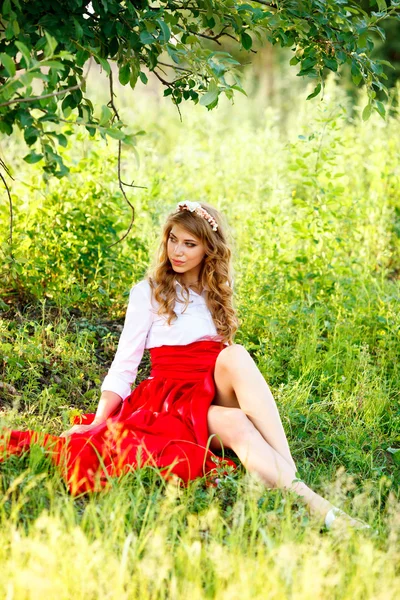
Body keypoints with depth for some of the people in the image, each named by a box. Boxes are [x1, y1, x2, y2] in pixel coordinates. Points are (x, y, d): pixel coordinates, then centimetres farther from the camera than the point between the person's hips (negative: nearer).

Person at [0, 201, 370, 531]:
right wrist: (96, 423, -8)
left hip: (217, 395, 3)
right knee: (235, 426, -36)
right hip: (172, 394, -3)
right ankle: (307, 499, -53)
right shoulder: (148, 292, 6)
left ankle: (288, 470, -43)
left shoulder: (217, 292, 18)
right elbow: (124, 365, 2)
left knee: (236, 355, -33)